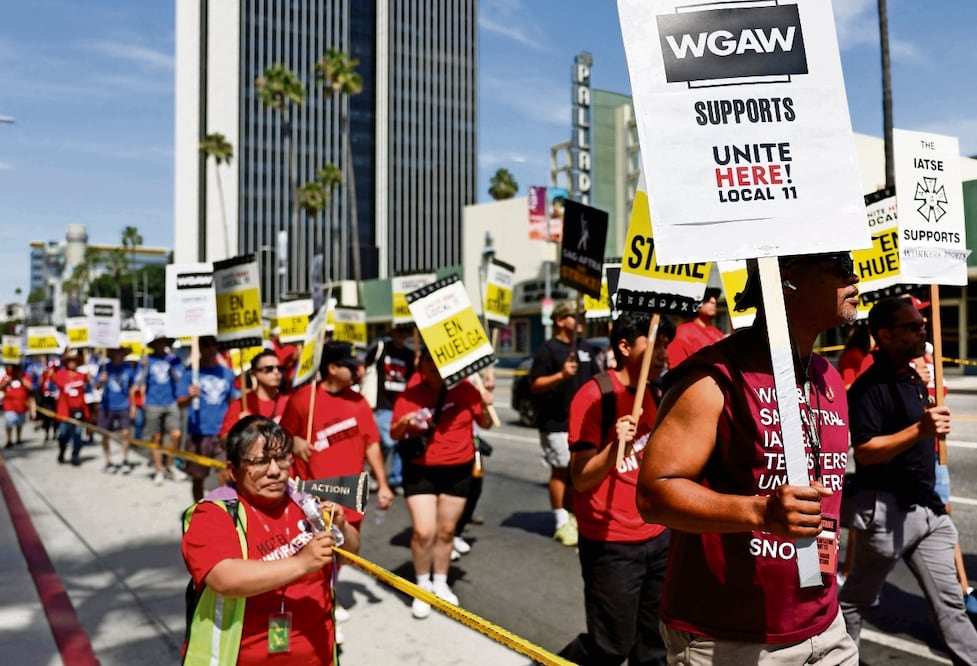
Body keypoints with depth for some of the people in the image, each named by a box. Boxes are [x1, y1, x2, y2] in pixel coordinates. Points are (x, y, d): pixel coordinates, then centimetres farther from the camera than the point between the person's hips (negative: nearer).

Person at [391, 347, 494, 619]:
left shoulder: (465, 389, -7)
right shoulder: (410, 394, -7)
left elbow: (485, 424, 3)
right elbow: (394, 435, -3)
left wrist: (486, 405, -16)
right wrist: (405, 422, -24)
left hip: (458, 470, 1)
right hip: (420, 471, -1)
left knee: (446, 530, 12)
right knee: (423, 531, -9)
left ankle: (440, 583, 32)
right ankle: (423, 586, 15)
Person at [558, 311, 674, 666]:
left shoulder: (654, 393, 7)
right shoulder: (594, 395, -15)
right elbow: (580, 480, -18)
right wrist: (616, 445, -32)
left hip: (658, 536, 7)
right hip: (611, 543, -7)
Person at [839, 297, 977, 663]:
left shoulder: (914, 378, 11)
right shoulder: (870, 386, -17)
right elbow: (864, 451, -24)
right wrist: (920, 430, -31)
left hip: (926, 507, 8)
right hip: (885, 509, -8)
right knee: (855, 599, 9)